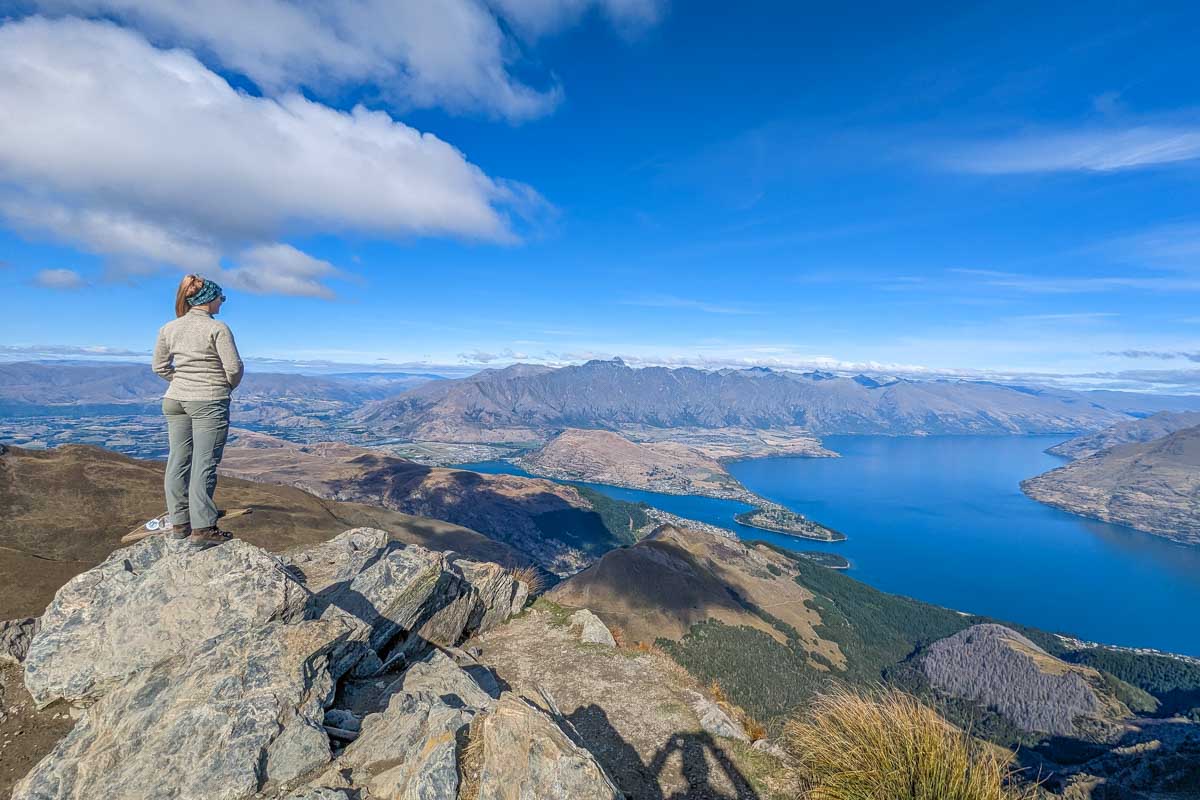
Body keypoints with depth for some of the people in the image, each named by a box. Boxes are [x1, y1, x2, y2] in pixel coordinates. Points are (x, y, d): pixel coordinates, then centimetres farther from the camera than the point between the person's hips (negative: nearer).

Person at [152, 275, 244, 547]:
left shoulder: (169, 328, 7)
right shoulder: (217, 328, -12)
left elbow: (160, 366, 12)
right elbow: (234, 367, -13)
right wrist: (228, 387, 5)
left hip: (175, 400, 7)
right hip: (209, 402, -6)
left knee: (178, 461, 11)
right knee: (204, 464, -4)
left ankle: (179, 523, 20)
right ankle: (201, 529, 0)